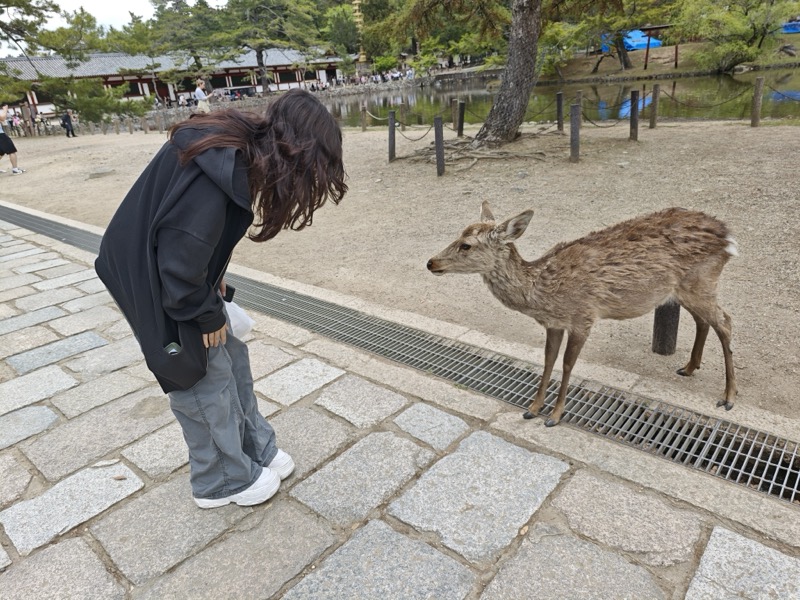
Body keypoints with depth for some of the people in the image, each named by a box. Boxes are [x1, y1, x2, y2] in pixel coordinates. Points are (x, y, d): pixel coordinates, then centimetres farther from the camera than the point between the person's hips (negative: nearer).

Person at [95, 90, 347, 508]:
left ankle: (256, 450, 33)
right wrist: (208, 315, -14)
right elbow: (180, 263, -29)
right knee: (203, 378, 4)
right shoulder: (211, 179, -36)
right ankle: (225, 481, 26)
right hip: (155, 285, -9)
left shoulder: (237, 142, -7)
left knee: (232, 360, 15)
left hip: (186, 273, 9)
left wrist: (216, 278, 5)